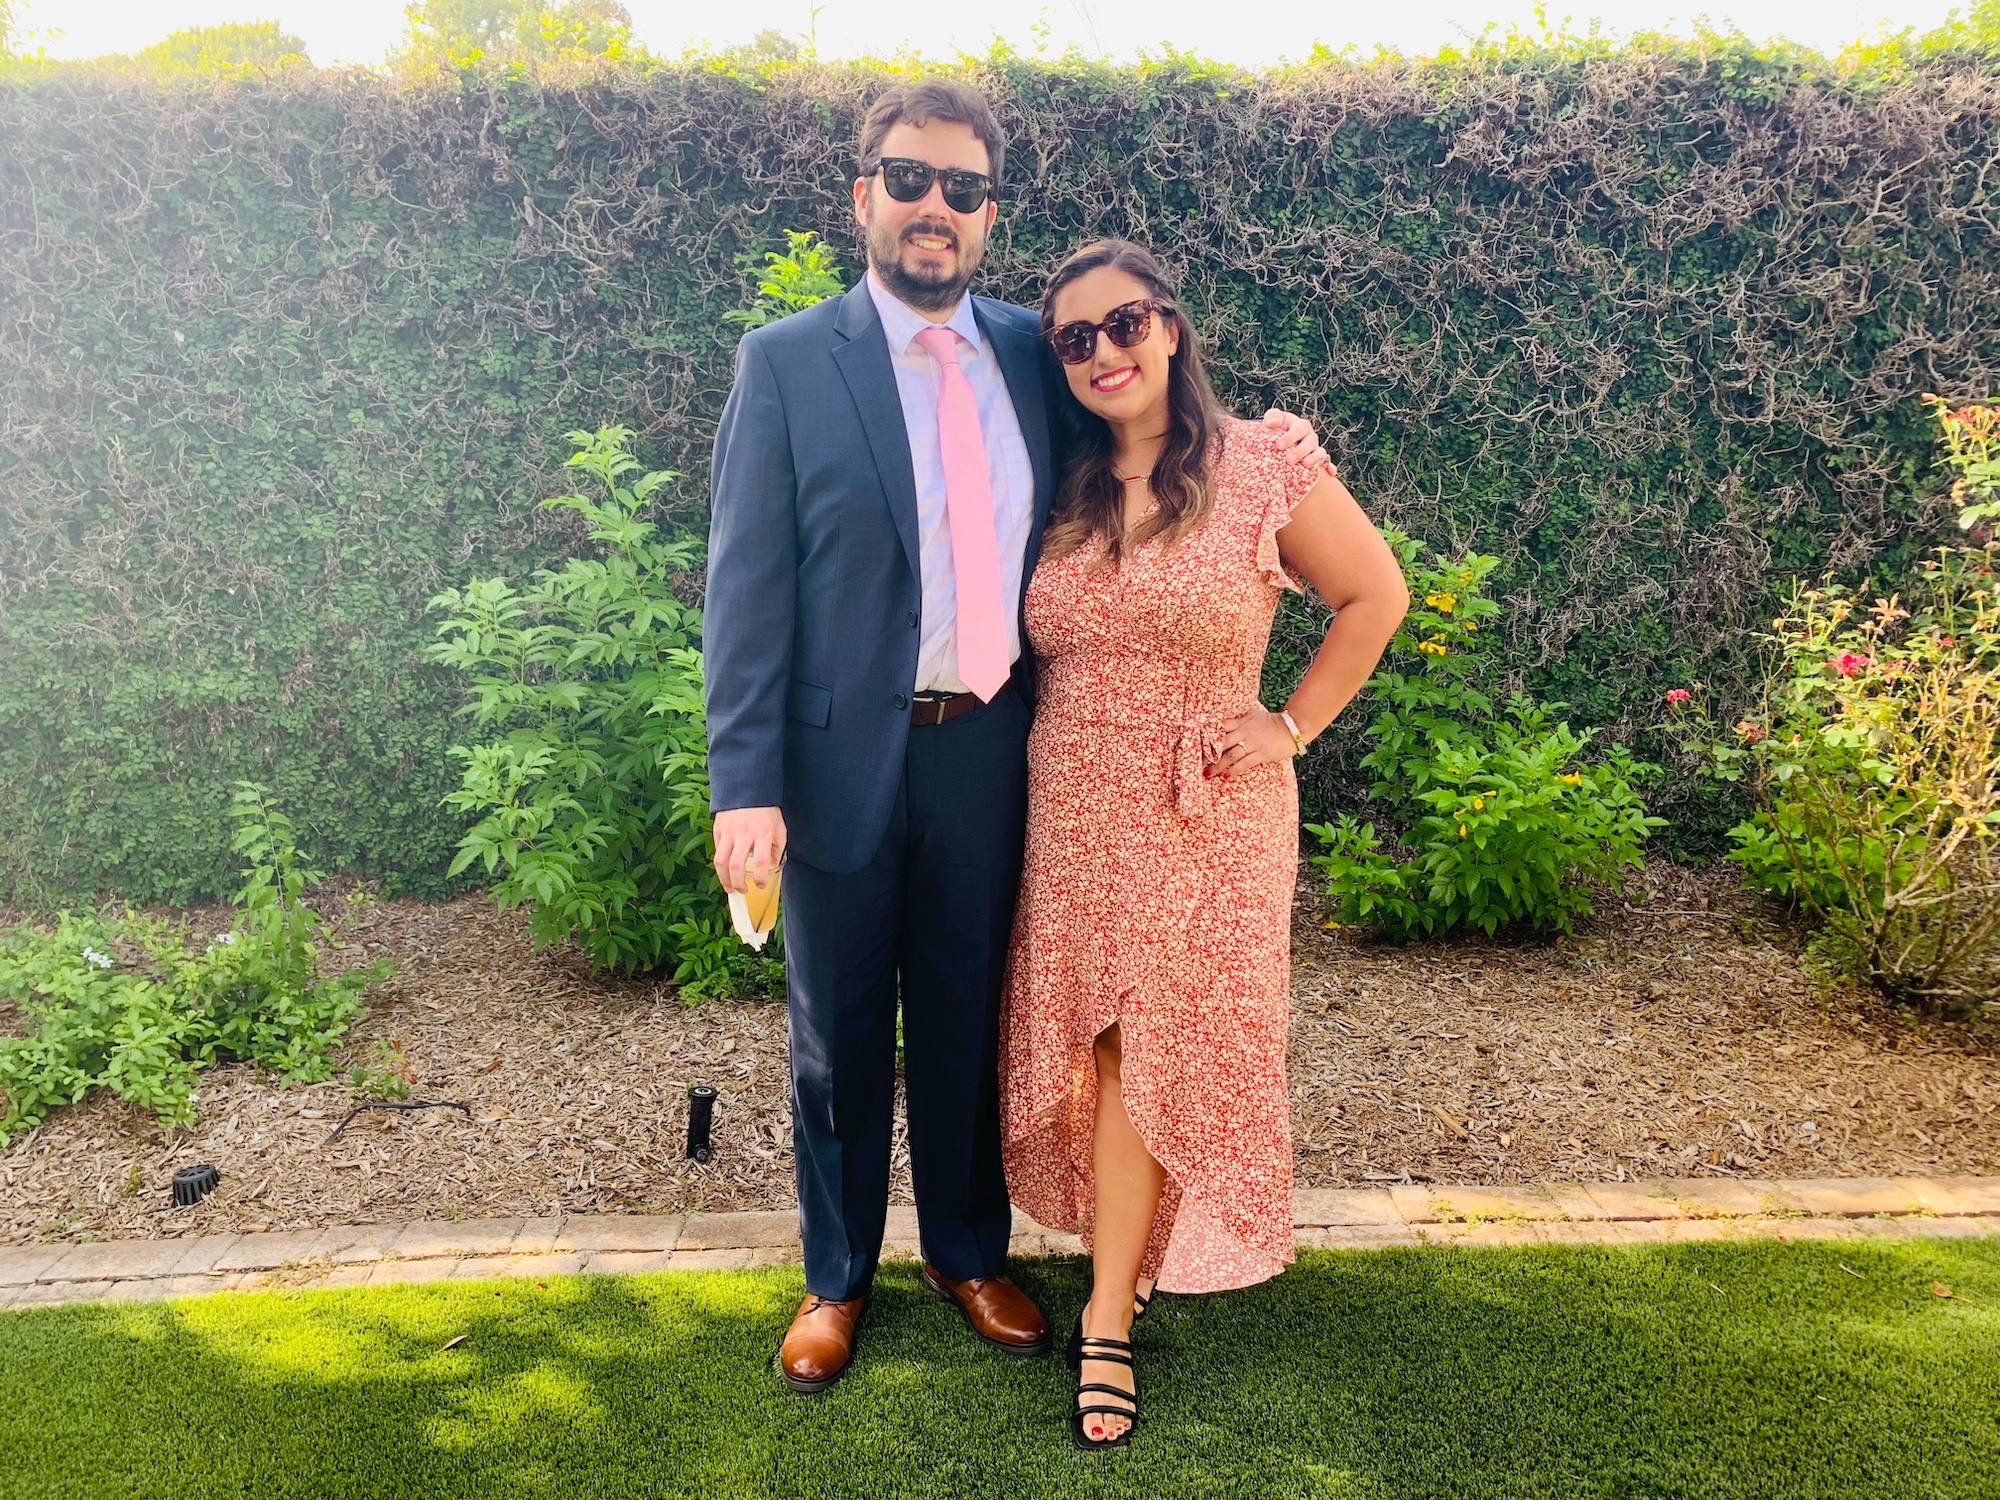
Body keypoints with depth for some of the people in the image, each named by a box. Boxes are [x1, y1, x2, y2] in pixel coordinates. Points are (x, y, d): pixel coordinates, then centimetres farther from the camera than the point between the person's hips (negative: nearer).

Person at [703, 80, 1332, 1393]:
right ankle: (837, 1274, 36)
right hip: (847, 751, -2)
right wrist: (746, 784, -14)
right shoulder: (787, 362, -5)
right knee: (841, 1034, 14)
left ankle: (968, 1249, 40)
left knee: (970, 1019, 17)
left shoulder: (1031, 352, 6)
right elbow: (747, 586, -8)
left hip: (988, 752, 3)